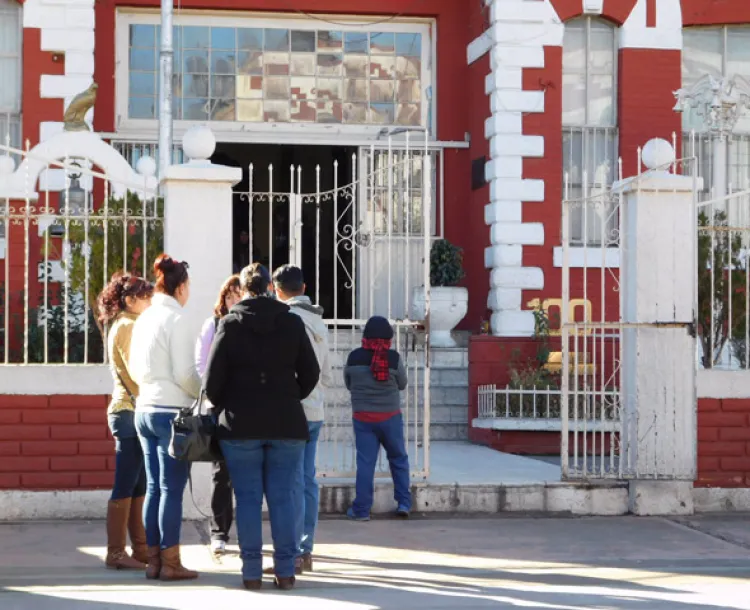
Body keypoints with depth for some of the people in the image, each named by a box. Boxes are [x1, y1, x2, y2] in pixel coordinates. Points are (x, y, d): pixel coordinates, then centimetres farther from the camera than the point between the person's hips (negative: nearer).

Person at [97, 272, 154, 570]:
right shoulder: (127, 326, -10)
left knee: (138, 486, 10)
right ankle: (116, 552, -3)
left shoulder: (121, 326, 19)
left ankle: (140, 549, 13)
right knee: (127, 485, -6)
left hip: (129, 410, 10)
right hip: (132, 411, -10)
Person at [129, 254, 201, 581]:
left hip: (145, 409, 7)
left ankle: (154, 559, 15)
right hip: (172, 411, -7)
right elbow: (184, 374, -15)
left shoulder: (144, 319, 9)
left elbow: (134, 369, 15)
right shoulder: (176, 320, -12)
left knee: (154, 487, 11)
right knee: (172, 489, -2)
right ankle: (170, 562, 1)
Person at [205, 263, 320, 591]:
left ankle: (252, 571, 3)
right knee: (282, 497, 5)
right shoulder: (292, 323, 2)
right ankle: (285, 571, 5)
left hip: (240, 425, -1)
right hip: (287, 423, 1)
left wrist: (220, 406, 15)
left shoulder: (230, 324, -3)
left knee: (248, 498, 3)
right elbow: (310, 373, 4)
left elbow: (213, 378, -3)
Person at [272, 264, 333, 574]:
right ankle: (306, 551, 13)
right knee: (308, 481, 10)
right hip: (315, 411, 8)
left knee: (293, 484, -6)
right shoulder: (318, 321, 15)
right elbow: (327, 375, 19)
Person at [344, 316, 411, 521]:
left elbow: (349, 384, 7)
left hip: (362, 417, 1)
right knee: (398, 458, 16)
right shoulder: (394, 358, -9)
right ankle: (404, 502, 16)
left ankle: (361, 509, 3)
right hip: (390, 417, -1)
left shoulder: (354, 357, -6)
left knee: (365, 462, 3)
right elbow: (402, 384, 4)